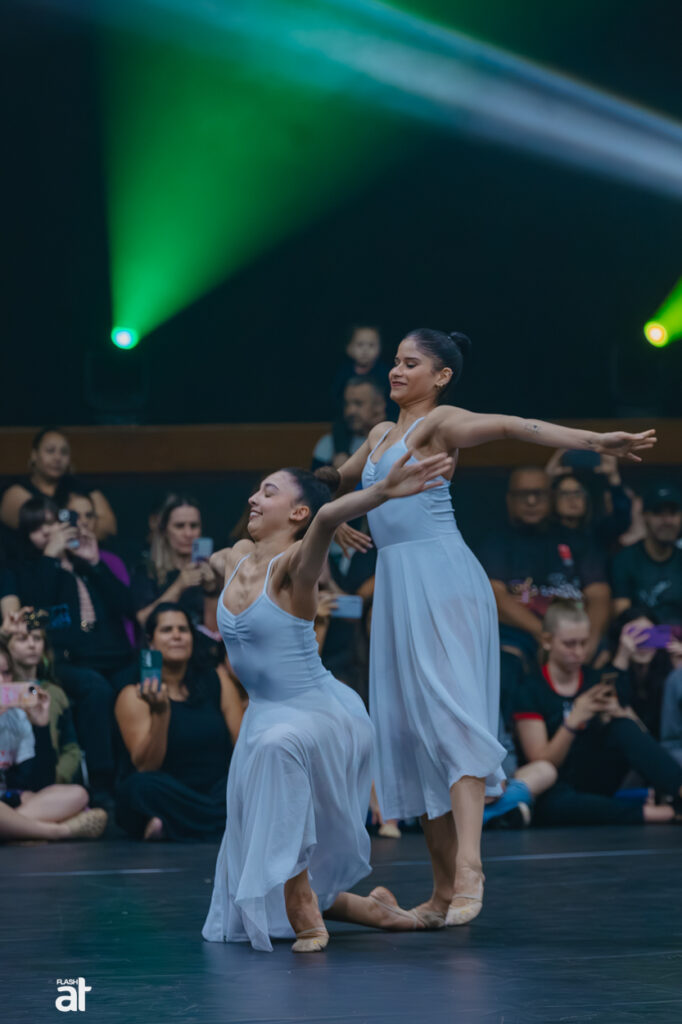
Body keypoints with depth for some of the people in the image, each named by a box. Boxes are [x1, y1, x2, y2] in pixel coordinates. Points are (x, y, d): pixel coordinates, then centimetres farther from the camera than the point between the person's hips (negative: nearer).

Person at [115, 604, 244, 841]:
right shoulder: (133, 696, -1)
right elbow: (145, 768, -12)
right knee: (142, 786, -36)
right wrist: (160, 712, -26)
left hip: (218, 793, 3)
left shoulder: (216, 681, 9)